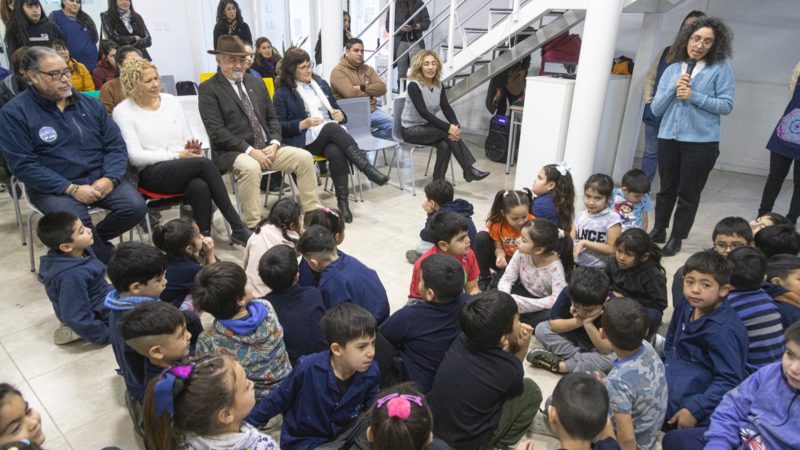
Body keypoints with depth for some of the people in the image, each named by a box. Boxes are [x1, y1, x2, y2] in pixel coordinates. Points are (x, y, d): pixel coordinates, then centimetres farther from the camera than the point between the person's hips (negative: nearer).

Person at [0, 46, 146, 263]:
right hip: (52, 187, -3)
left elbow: (116, 145, 6)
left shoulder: (88, 103, 8)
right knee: (75, 221, -33)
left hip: (99, 178, 4)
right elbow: (24, 166, -10)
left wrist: (109, 178, -14)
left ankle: (92, 241, 7)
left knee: (136, 206, -21)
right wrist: (72, 189, -21)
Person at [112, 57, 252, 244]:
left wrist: (193, 149, -8)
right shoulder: (122, 111, 2)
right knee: (204, 163, -32)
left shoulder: (171, 101, 14)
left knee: (200, 187, -35)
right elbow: (135, 156, -7)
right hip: (152, 174, -4)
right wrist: (177, 155, -13)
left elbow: (190, 137, 17)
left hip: (187, 168, 4)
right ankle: (238, 227, -28)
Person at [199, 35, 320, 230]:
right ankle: (253, 226, -25)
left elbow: (272, 117, 15)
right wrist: (250, 150, -20)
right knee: (250, 167, -37)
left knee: (304, 157, -13)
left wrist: (274, 144, -5)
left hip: (267, 148, 6)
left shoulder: (257, 83, 17)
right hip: (232, 152, -5)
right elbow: (217, 131, -12)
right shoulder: (208, 89, -2)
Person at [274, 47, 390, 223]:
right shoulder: (283, 93, 6)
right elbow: (280, 127, 0)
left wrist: (340, 115, 0)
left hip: (332, 133, 4)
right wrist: (304, 124, -15)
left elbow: (335, 109, 25)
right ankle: (368, 169, -41)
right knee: (332, 127, -36)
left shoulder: (321, 83, 21)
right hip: (306, 139, -3)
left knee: (336, 153, -35)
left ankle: (343, 202, -35)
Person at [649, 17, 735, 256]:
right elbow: (655, 108, 4)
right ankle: (658, 230, 32)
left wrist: (694, 96, -16)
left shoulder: (721, 69, -2)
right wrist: (673, 89, -11)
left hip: (701, 142, -3)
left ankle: (676, 238, 19)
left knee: (689, 194, 6)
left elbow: (726, 105, -7)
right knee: (666, 189, 17)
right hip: (668, 138, 3)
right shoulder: (672, 70, 7)